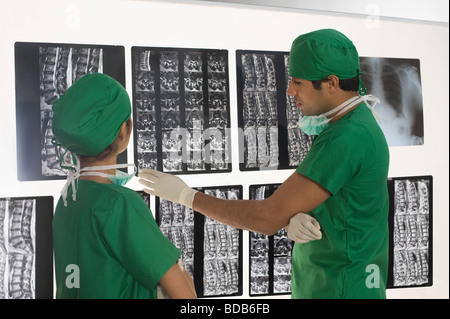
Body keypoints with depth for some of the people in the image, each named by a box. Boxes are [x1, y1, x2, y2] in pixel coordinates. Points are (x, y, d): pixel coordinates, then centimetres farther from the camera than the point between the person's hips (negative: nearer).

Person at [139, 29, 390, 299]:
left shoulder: (346, 139, -26)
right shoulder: (356, 124, 6)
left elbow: (268, 218, -26)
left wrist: (185, 195, -18)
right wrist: (294, 220, -18)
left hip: (341, 289, -8)